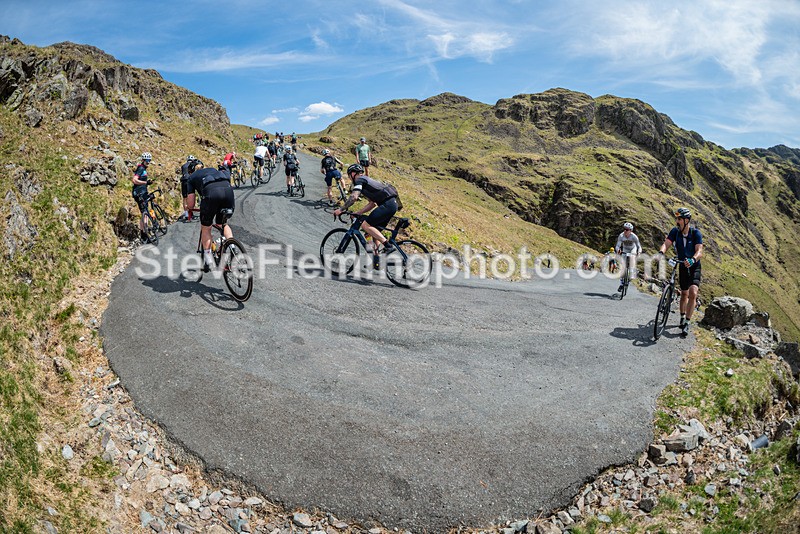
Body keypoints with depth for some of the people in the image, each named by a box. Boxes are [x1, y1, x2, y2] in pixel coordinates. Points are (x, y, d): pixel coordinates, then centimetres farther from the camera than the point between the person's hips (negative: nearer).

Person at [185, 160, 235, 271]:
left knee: (206, 228, 17)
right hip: (228, 190, 3)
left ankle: (208, 260, 12)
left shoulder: (192, 177, 28)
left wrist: (189, 210, 43)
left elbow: (191, 204, 20)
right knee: (223, 224, 27)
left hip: (211, 193, -3)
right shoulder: (214, 170, 39)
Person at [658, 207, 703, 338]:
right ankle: (683, 317, 38)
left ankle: (686, 324, -16)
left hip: (694, 267, -4)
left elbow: (699, 251, -28)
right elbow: (666, 243, -19)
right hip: (682, 266, 4)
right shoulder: (675, 231, -8)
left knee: (693, 293, -21)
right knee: (684, 294, 17)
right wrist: (661, 252, -41)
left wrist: (692, 260, -48)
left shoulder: (696, 233, -18)